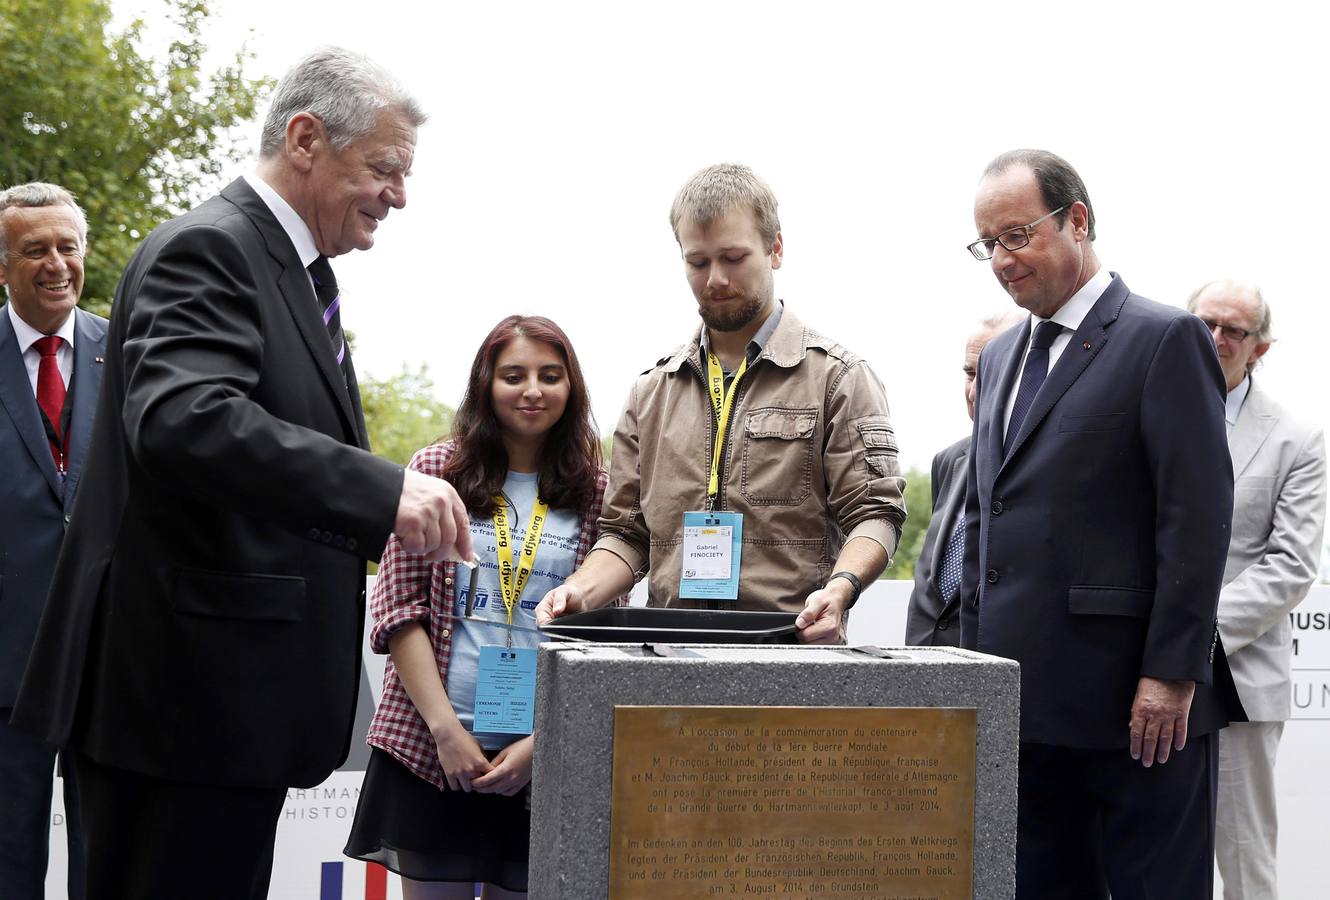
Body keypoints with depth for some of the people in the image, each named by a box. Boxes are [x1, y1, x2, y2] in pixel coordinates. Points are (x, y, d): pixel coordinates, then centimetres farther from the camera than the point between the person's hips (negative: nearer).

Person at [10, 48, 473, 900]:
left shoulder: (295, 268, 18)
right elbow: (182, 420, -30)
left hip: (231, 695, 10)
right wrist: (382, 489, -35)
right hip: (191, 693, -10)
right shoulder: (208, 249, -13)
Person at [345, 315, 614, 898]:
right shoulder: (434, 471, 3)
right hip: (430, 748, 0)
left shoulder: (595, 493, 4)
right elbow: (398, 609, -2)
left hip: (543, 758, 1)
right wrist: (446, 729, -10)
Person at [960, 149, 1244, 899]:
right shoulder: (1002, 357, 18)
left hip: (1139, 705, -7)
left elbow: (1198, 518, -12)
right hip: (1027, 698, 7)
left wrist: (1171, 674, -16)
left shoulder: (1165, 339, -5)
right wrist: (978, 656, 15)